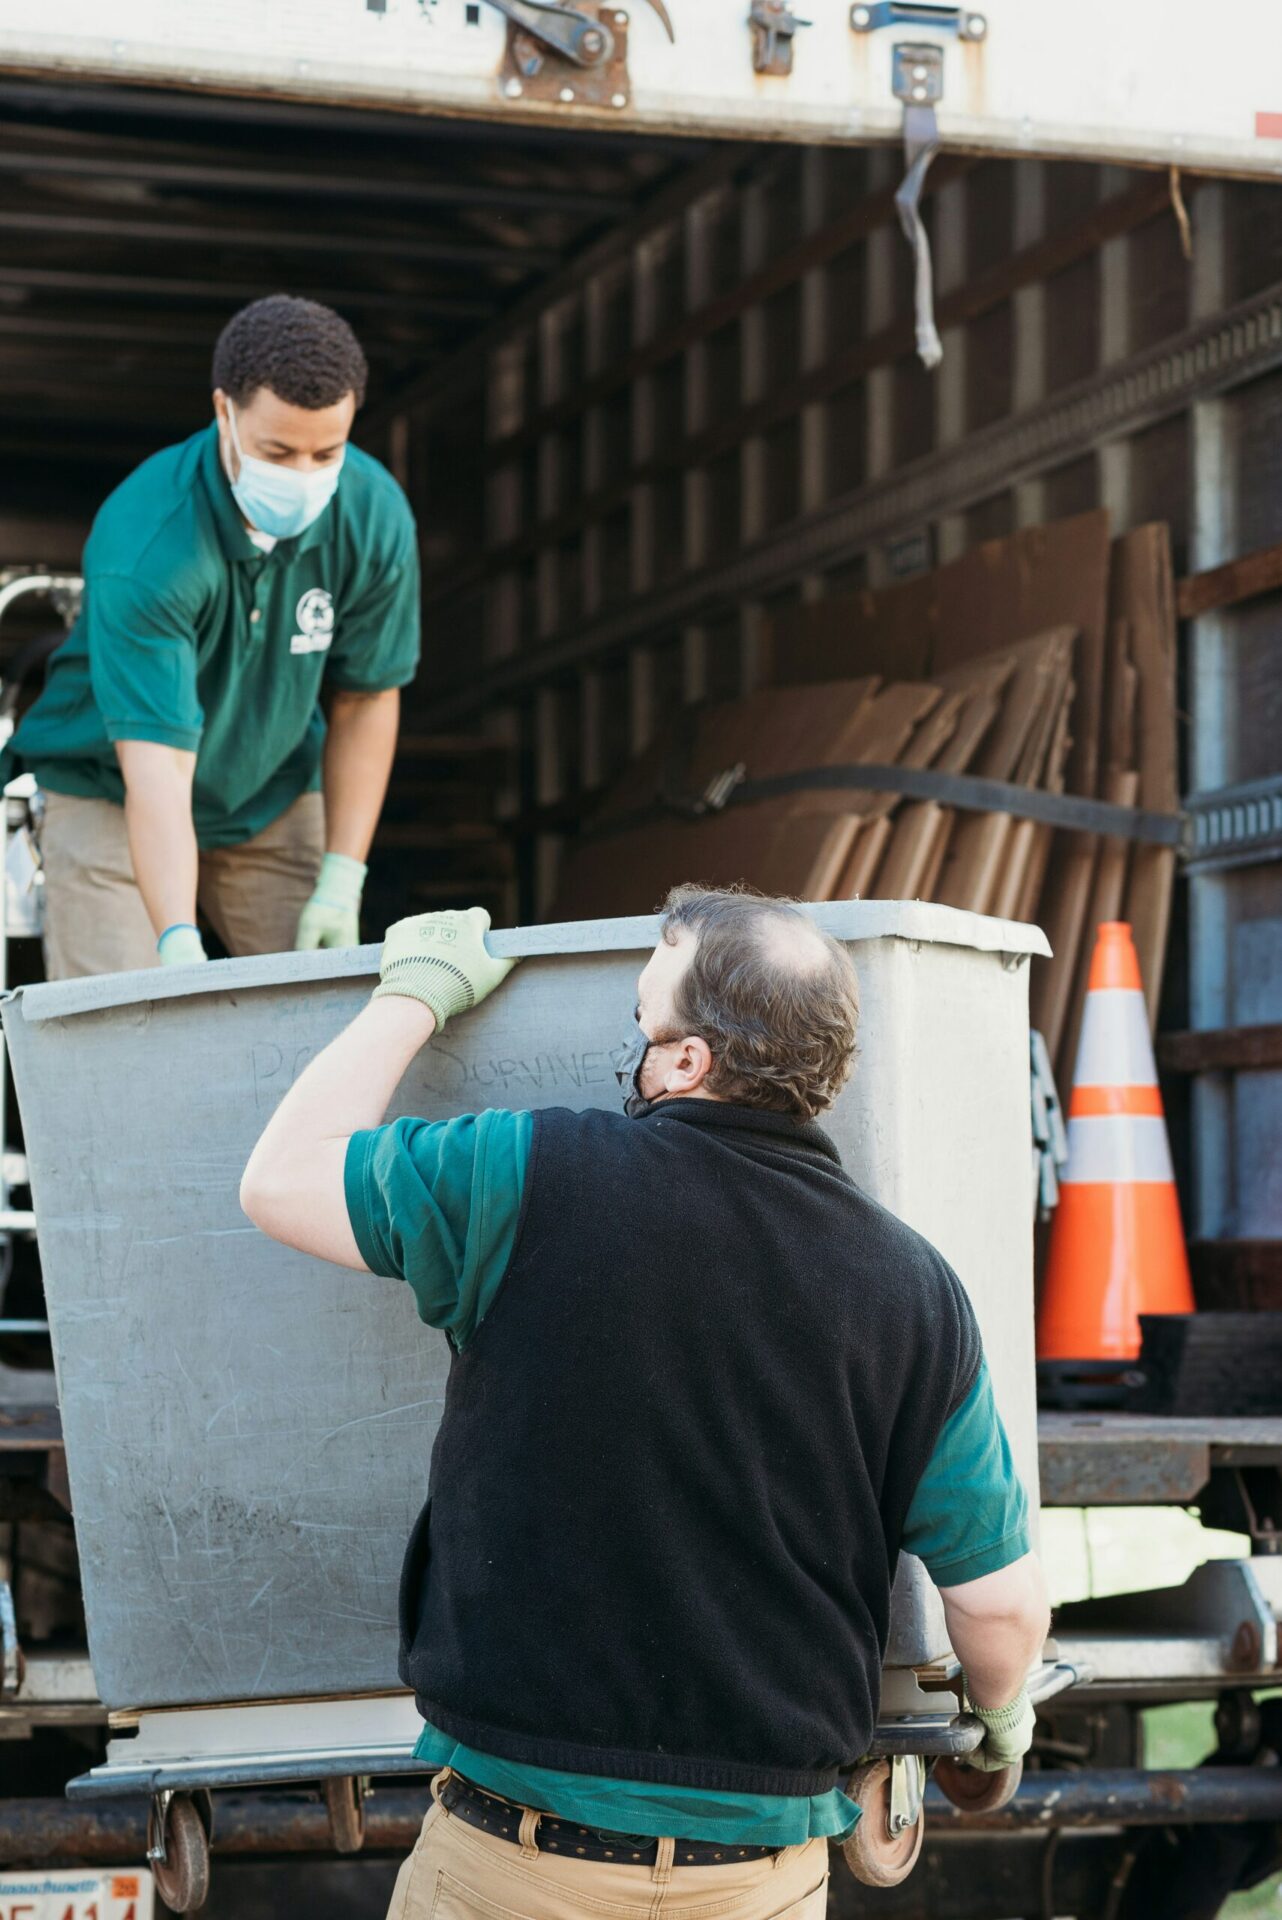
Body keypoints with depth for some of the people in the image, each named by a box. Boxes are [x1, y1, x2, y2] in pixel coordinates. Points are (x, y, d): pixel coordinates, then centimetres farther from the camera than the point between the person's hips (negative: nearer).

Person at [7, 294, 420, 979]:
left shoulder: (376, 518, -18)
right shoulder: (143, 545, -32)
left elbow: (365, 699, -4)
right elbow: (155, 763, -37)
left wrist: (341, 882, -10)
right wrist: (179, 945, -49)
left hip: (273, 793, 4)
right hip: (112, 793, -4)